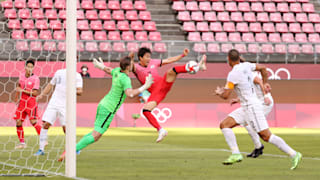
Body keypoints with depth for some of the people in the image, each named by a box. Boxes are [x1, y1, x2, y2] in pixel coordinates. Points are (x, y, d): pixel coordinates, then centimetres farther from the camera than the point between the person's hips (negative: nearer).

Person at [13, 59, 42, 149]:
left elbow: (35, 93, -17)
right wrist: (17, 96, 31)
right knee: (18, 122, 2)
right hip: (22, 102, 6)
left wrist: (23, 90, -18)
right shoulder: (22, 76, 6)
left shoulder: (35, 78, -11)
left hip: (31, 102, -6)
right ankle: (22, 142, 13)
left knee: (33, 121, -15)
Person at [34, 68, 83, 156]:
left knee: (66, 128, -10)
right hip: (54, 102, 3)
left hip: (65, 105, -3)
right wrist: (42, 95, 14)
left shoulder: (77, 76, 0)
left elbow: (80, 91, -11)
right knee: (45, 124, -7)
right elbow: (51, 85, 24)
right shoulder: (59, 72, 12)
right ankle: (41, 149, 0)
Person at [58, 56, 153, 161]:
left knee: (96, 133, 22)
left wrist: (101, 66, 51)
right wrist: (145, 87, -27)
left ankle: (74, 149, 16)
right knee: (95, 136, -11)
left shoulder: (117, 71, 6)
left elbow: (108, 70, 30)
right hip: (108, 110, -10)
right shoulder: (125, 79, -20)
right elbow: (130, 94, -35)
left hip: (103, 104, 10)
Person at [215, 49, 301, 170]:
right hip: (246, 108, 10)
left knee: (266, 136, -10)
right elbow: (262, 68, 23)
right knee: (224, 125, 4)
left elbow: (225, 96, -16)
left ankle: (294, 154, -8)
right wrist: (265, 83, 34)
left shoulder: (233, 74, -16)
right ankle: (236, 154, -4)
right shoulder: (246, 66, 8)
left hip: (251, 107, -10)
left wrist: (219, 93, 7)